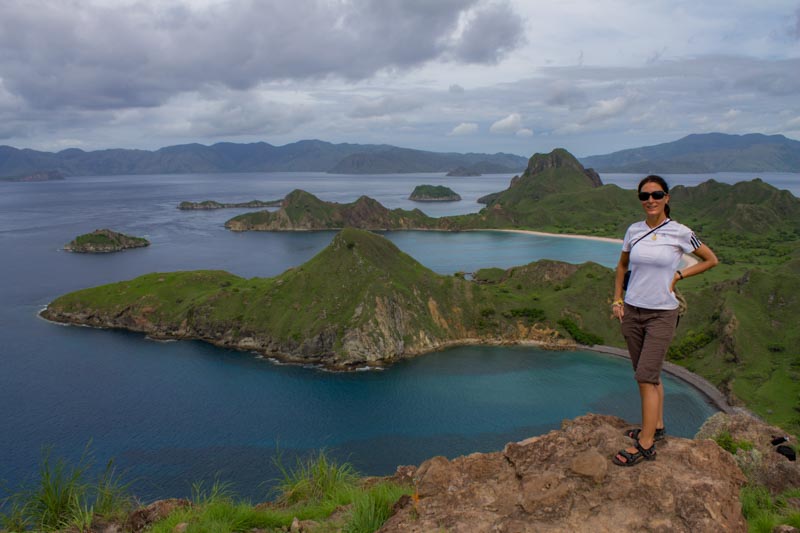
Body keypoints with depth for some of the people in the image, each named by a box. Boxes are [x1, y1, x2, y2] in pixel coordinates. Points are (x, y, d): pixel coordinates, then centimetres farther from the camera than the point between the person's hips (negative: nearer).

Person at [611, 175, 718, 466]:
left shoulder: (679, 233, -7)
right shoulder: (633, 231, 4)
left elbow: (711, 260, 7)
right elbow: (622, 266, 18)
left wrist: (678, 275, -4)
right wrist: (617, 300, 9)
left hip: (662, 313, -4)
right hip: (632, 311, 5)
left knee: (646, 376, -9)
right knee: (648, 374, 14)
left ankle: (646, 445, -2)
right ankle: (656, 426, 30)